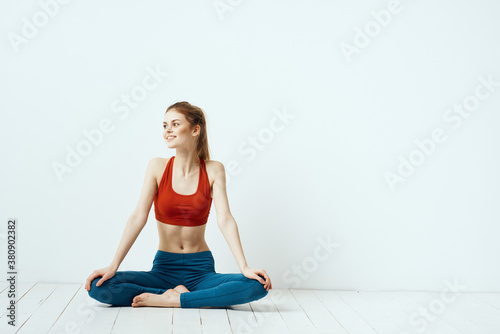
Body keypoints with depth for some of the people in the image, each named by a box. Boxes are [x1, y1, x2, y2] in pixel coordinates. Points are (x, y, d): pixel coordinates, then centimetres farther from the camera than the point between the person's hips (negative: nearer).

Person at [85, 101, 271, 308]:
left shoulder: (213, 170, -3)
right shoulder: (158, 167, -2)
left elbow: (225, 219, -10)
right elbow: (139, 216, -8)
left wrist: (244, 267, -22)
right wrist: (113, 266, -16)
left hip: (201, 269, 0)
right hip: (164, 267, 0)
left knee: (258, 286, -27)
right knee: (98, 288, -22)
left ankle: (170, 300, -20)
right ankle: (179, 294, -13)